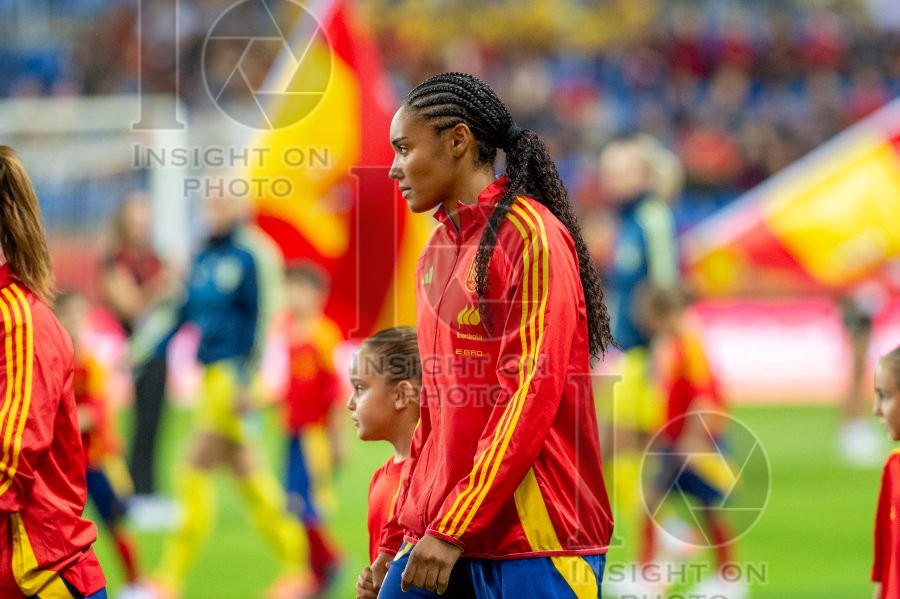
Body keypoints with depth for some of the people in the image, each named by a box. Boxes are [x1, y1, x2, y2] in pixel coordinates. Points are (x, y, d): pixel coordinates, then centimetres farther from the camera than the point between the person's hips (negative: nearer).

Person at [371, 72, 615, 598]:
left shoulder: (530, 235, -8)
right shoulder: (439, 250, 16)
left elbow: (535, 394, -15)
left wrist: (454, 529, -18)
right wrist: (398, 538, 16)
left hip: (533, 535, -7)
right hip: (442, 534, 7)